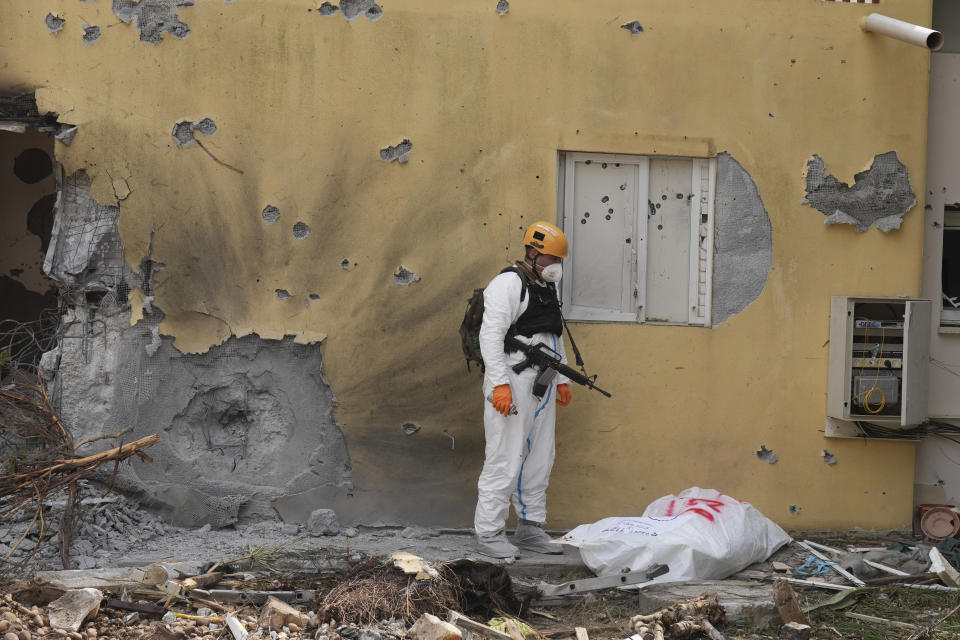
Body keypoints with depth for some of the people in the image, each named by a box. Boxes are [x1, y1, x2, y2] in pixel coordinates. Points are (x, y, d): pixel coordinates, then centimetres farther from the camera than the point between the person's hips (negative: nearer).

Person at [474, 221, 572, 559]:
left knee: (539, 459, 12)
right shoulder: (509, 283, -9)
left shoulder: (547, 288, 19)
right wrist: (500, 384, -23)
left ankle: (530, 528, 21)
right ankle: (489, 533, -2)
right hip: (512, 382, -9)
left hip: (542, 386, 9)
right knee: (505, 460, -8)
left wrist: (562, 379, 24)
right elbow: (491, 334, -17)